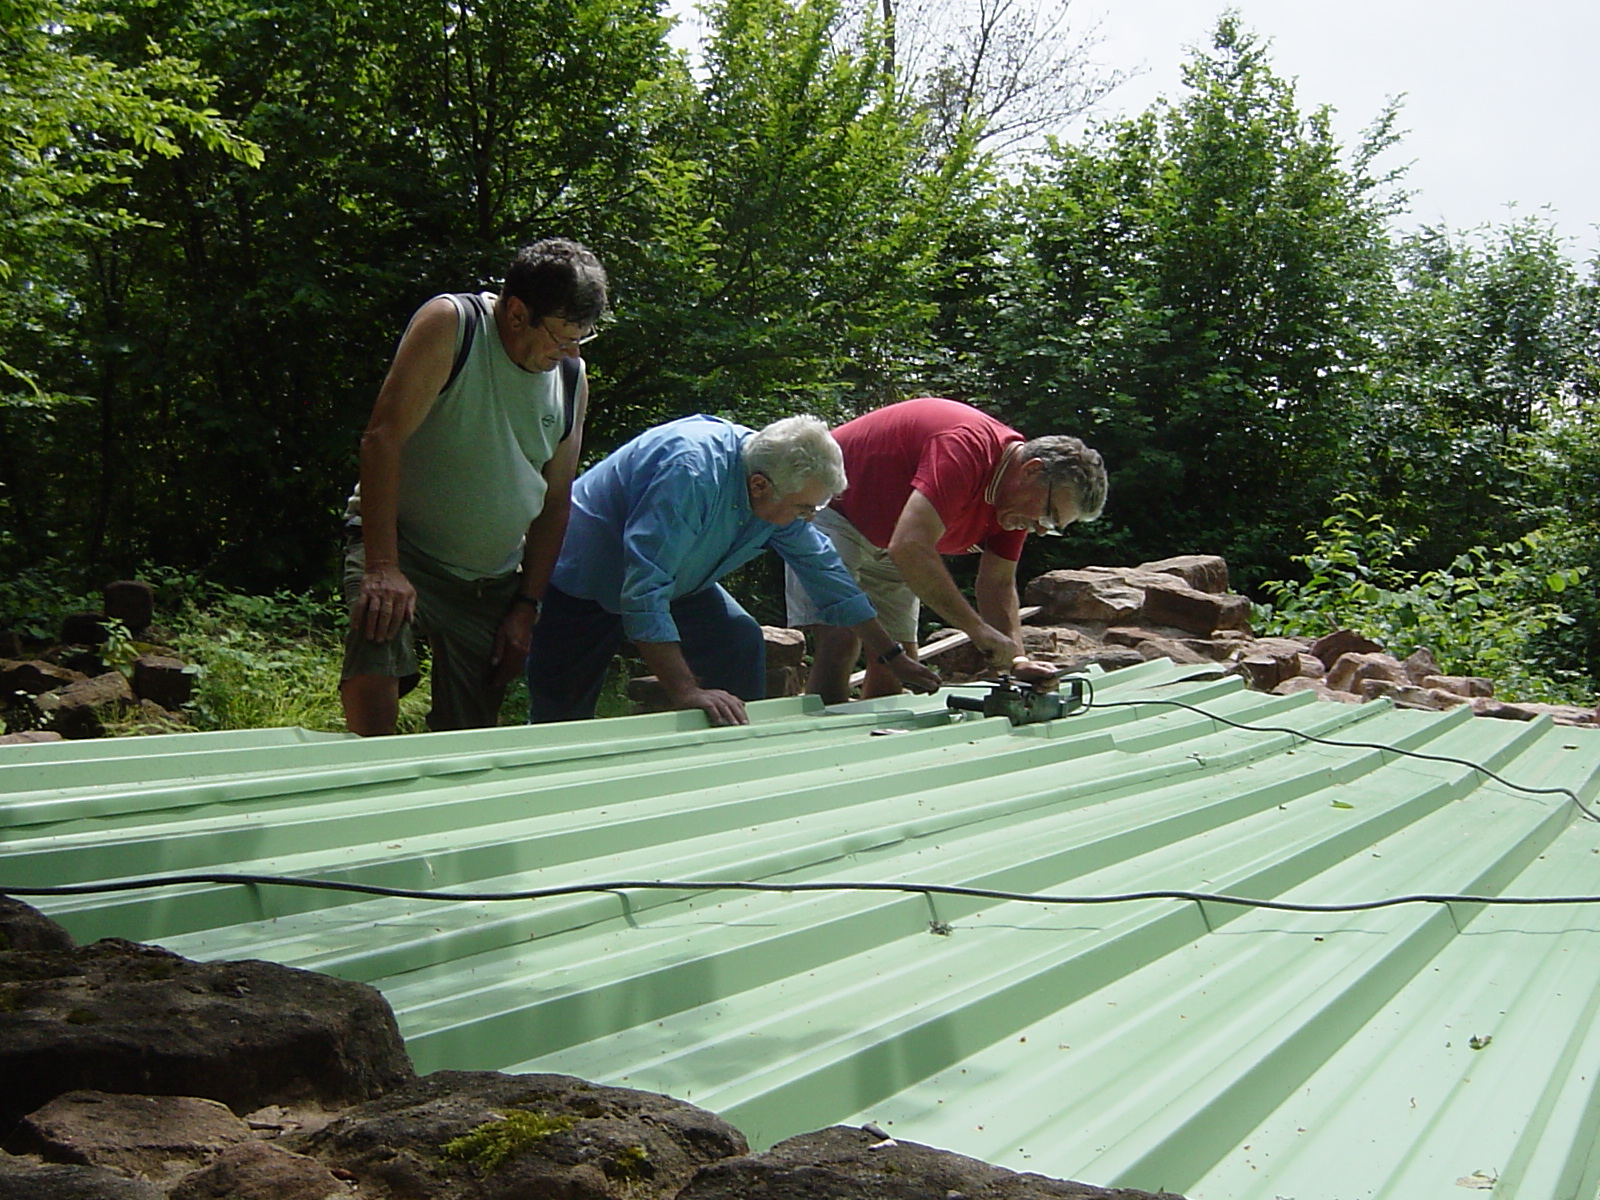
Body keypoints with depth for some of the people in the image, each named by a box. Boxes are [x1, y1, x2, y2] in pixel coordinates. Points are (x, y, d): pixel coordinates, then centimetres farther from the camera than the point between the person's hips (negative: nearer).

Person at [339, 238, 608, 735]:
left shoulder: (572, 378, 4)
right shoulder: (450, 326, -13)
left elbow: (555, 502, 10)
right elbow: (382, 437, -19)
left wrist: (526, 606, 5)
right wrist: (382, 567, -26)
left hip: (493, 581, 5)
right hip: (400, 547, -5)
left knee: (470, 739, 3)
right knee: (372, 679, -29)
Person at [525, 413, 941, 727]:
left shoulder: (781, 486, -12)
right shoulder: (691, 474, -39)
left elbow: (824, 571, 1)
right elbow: (642, 592, -41)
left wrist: (894, 658, 3)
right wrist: (686, 692, -45)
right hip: (585, 581, -7)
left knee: (739, 643, -11)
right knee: (560, 721, -7)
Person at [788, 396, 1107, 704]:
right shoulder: (966, 448, -35)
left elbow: (998, 584, 0)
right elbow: (910, 548, -43)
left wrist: (1017, 659, -16)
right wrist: (977, 629, -40)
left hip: (886, 537, 9)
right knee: (840, 640, -22)